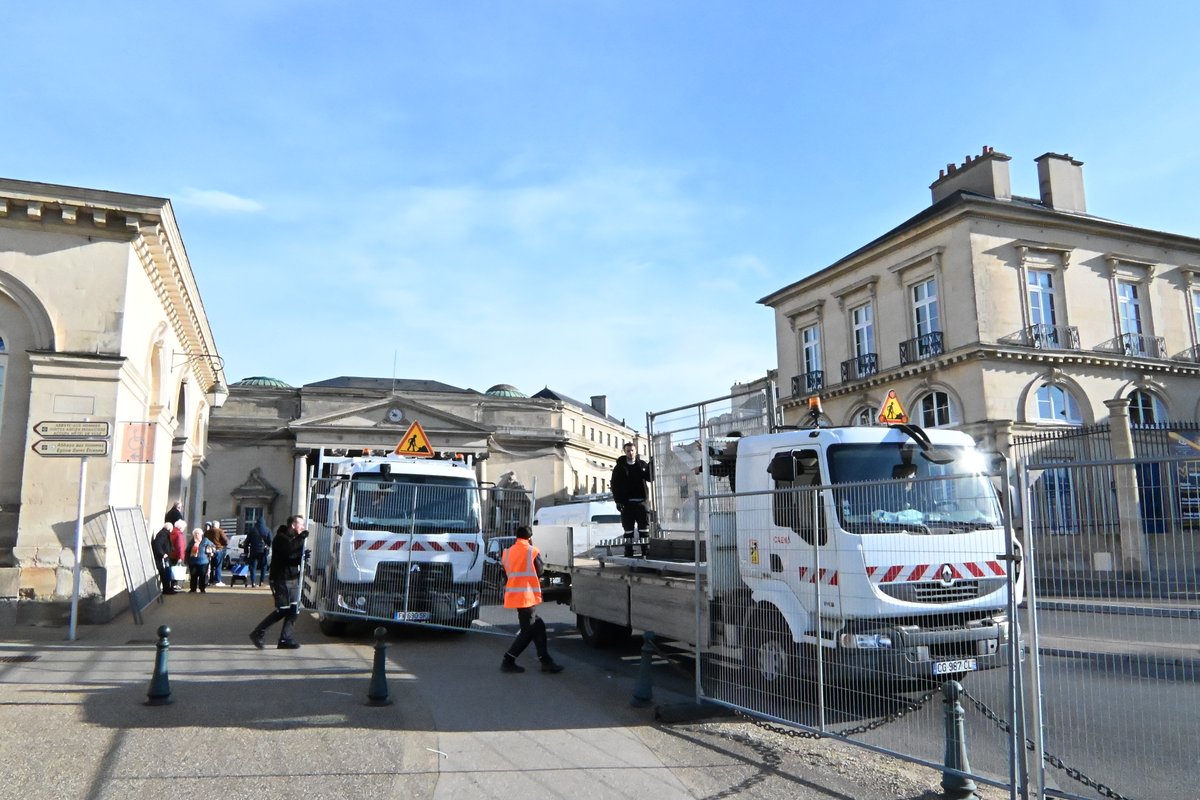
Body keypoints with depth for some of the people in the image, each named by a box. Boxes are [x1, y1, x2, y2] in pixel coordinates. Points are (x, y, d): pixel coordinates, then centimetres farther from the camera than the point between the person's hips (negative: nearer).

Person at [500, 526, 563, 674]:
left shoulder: (507, 553, 10)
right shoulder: (533, 552, -7)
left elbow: (507, 574, 14)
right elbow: (539, 573, 0)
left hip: (513, 595, 7)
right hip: (527, 596, -7)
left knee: (538, 626, 12)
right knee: (528, 631, 1)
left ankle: (545, 661, 12)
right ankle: (508, 661, 1)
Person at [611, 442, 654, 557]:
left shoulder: (642, 464, 9)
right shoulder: (619, 467, 4)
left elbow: (650, 477, -4)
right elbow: (614, 485, -1)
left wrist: (652, 465, -19)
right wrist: (618, 501, -10)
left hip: (641, 501, 1)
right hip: (626, 503, -1)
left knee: (644, 528, 2)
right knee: (628, 529, 3)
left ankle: (646, 551, 7)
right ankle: (629, 553, 9)